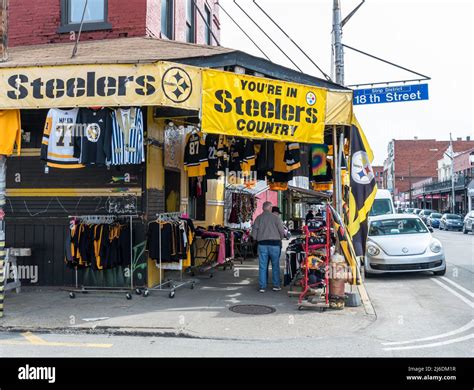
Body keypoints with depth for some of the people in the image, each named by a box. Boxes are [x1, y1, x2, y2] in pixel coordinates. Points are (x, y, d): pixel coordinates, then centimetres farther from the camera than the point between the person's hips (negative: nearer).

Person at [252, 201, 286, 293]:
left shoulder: (258, 218, 5)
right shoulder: (275, 217, -2)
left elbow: (254, 231, 3)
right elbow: (282, 231, -3)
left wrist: (256, 239, 19)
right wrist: (280, 239, 15)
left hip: (262, 244, 2)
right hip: (274, 243, -2)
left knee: (262, 266, 4)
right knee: (275, 265, 8)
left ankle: (262, 286, 4)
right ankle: (276, 285, 11)